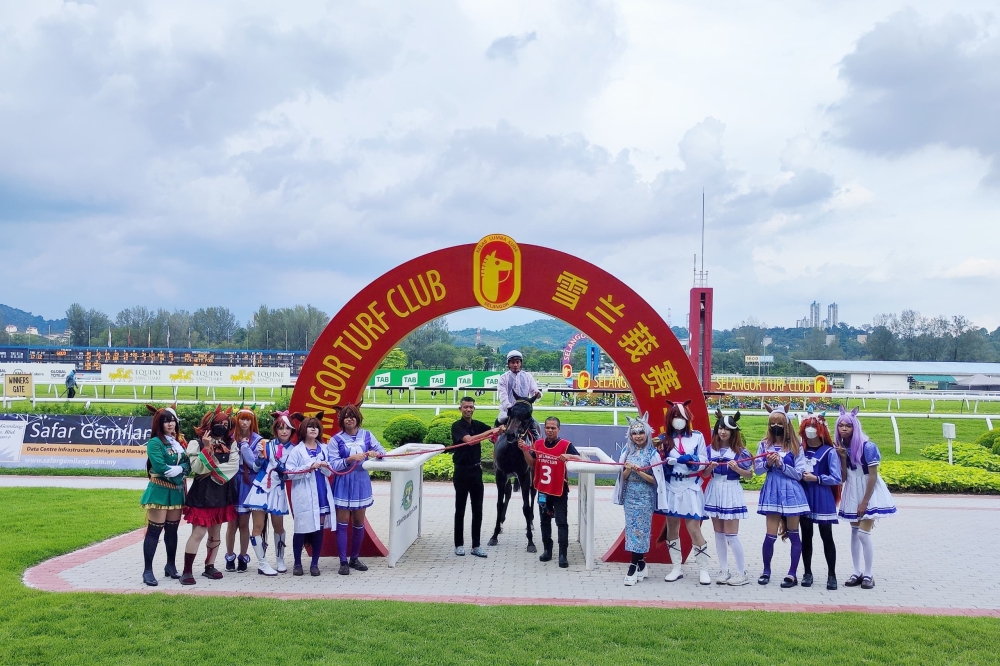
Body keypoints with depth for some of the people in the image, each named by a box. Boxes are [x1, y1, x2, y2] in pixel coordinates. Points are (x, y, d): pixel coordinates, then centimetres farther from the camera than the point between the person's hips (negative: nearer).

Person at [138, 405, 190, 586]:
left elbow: (188, 465, 4)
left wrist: (179, 469, -17)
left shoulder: (180, 442, 11)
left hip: (176, 491, 6)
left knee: (172, 530, 13)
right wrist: (179, 474, -9)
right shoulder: (155, 442, -9)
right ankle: (148, 570, -2)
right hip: (159, 491, -6)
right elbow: (160, 467, -19)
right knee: (154, 530, -5)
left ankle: (171, 566, 24)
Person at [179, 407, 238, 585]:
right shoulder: (197, 443, -4)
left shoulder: (230, 445, 7)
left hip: (222, 494, 5)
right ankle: (187, 571, -5)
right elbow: (197, 468, -16)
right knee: (198, 532, -10)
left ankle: (209, 567, 22)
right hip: (202, 494, -5)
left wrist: (212, 471, -13)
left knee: (215, 533, 12)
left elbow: (233, 467, -6)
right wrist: (207, 448, -21)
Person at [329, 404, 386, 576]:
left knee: (359, 522, 10)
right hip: (343, 484, -3)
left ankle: (354, 558, 24)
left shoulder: (367, 435, 3)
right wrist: (351, 459, -25)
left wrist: (376, 454, -14)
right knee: (343, 523, -1)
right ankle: (343, 562, 5)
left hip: (361, 483, 3)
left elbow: (382, 451, 8)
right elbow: (333, 465, -12)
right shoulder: (336, 439, -6)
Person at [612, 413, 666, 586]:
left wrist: (639, 471, -20)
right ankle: (641, 564, 17)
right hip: (630, 496, 5)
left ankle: (634, 566, -1)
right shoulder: (627, 452, 5)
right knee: (631, 529, 6)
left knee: (640, 529, -5)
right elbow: (623, 477, 7)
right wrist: (628, 469, -14)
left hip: (645, 497, -5)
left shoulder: (652, 453, -7)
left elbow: (655, 480, -9)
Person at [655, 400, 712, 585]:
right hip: (671, 487, 3)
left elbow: (704, 460, -2)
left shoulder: (697, 436, 2)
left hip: (691, 487, -3)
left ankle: (703, 570, 4)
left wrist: (690, 459, -19)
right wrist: (666, 461, -16)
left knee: (694, 529, -7)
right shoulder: (665, 439, 9)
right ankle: (676, 569, 18)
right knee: (672, 528, 7)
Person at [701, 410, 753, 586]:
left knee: (731, 535, -6)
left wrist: (736, 468, -18)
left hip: (731, 492, -4)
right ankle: (724, 570, 16)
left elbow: (749, 474, -1)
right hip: (715, 491, 4)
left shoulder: (739, 451, -4)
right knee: (719, 534, 8)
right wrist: (710, 467, -12)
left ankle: (742, 572, 4)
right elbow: (704, 474, 8)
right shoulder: (710, 449, 5)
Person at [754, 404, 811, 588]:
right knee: (771, 535, -1)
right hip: (772, 492, 1)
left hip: (791, 492, -1)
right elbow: (757, 469, 4)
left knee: (793, 534, 7)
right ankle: (766, 571, 19)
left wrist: (781, 464, -15)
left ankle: (792, 574, 17)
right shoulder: (764, 444, 5)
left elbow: (799, 474, -4)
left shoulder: (795, 446, 0)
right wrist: (768, 464, -15)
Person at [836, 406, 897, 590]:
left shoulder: (867, 447, -19)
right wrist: (842, 457, -16)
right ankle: (857, 573, 17)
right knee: (854, 532, 9)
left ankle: (868, 575, 2)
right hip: (852, 493, 6)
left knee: (863, 533, -10)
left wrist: (865, 502, -16)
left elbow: (873, 476, -16)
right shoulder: (842, 447, -2)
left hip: (869, 493, -6)